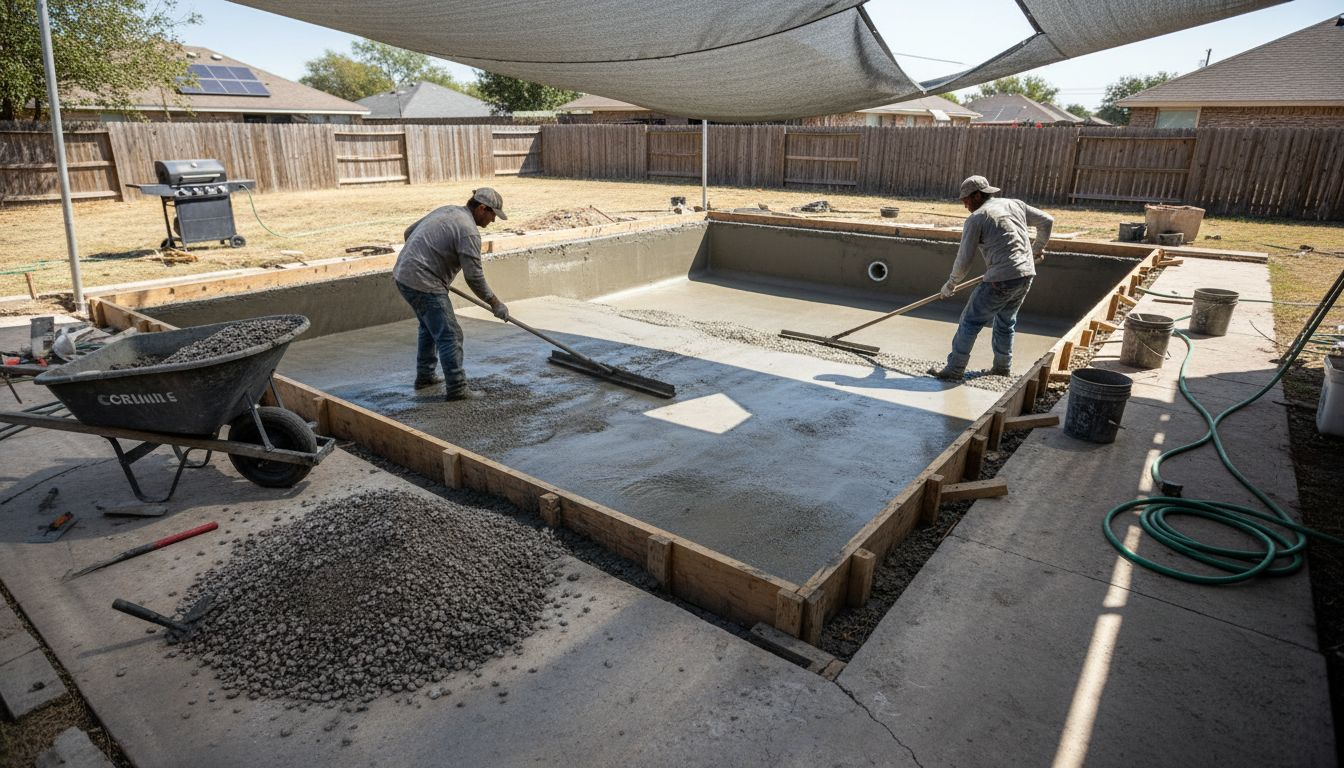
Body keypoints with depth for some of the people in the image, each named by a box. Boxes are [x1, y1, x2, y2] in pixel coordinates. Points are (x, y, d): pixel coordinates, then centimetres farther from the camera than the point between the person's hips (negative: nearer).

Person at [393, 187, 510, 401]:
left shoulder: (446, 210, 14)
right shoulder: (468, 231, -15)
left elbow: (409, 232, 22)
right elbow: (474, 277, -16)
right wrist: (495, 303, -6)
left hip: (403, 274, 10)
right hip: (423, 283, -10)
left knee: (430, 327, 25)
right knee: (449, 335, -5)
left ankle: (425, 376, 35)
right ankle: (456, 389, -3)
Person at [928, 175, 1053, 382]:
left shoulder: (976, 219, -5)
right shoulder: (1015, 204, 14)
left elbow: (963, 261, -4)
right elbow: (1047, 221, 25)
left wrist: (950, 285, 10)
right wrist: (1036, 248, 40)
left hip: (1001, 280, -8)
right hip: (1026, 275, 8)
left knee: (970, 322, 2)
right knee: (1005, 322, 24)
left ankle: (954, 370, 6)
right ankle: (1002, 367, 35)